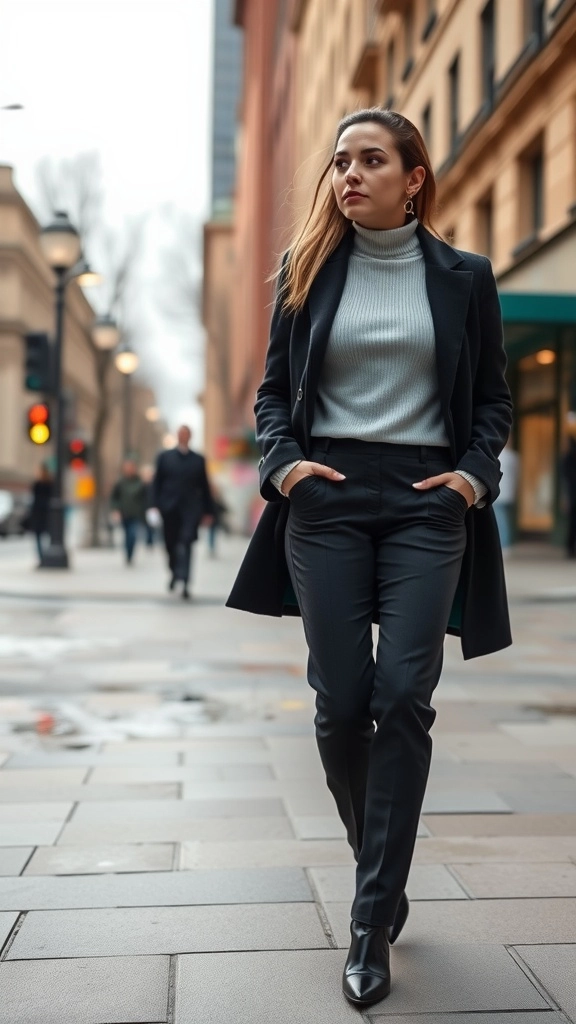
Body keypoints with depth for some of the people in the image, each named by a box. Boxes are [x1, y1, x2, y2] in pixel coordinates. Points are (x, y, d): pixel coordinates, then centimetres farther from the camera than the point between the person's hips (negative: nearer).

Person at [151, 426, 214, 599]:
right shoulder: (164, 457, 10)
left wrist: (208, 511, 7)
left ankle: (184, 581, -20)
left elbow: (204, 487, 10)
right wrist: (157, 505, -5)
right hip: (170, 508, 1)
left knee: (186, 544, -15)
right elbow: (157, 483, 7)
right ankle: (175, 573, 35)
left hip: (190, 510, -1)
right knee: (171, 544, 9)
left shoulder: (198, 460, 10)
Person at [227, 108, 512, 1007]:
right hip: (328, 498, 1)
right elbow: (273, 388, 13)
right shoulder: (309, 271, 10)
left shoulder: (463, 276, 8)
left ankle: (371, 923, -1)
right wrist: (283, 461, -5)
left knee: (403, 698, -11)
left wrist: (476, 473, -6)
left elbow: (492, 397, 11)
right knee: (341, 704, -1)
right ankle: (383, 872, 25)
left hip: (428, 502, -1)